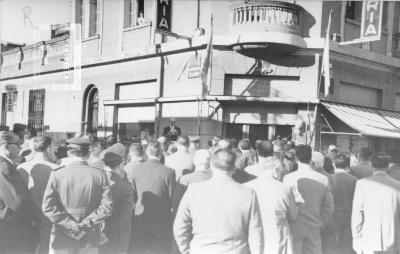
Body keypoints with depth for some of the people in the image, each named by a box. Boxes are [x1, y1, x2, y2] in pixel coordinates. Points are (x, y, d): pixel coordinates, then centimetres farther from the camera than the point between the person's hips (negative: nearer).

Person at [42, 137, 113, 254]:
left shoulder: (57, 175, -6)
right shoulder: (100, 175, -4)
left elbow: (48, 207, -12)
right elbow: (106, 207, -10)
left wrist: (71, 225, -10)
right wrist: (85, 225, -9)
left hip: (62, 240, -1)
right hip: (90, 240, 1)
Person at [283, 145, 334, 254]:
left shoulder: (289, 178, -15)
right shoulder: (323, 179, -3)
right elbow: (330, 207, 2)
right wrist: (320, 222, 14)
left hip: (295, 228, -3)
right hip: (314, 228, 3)